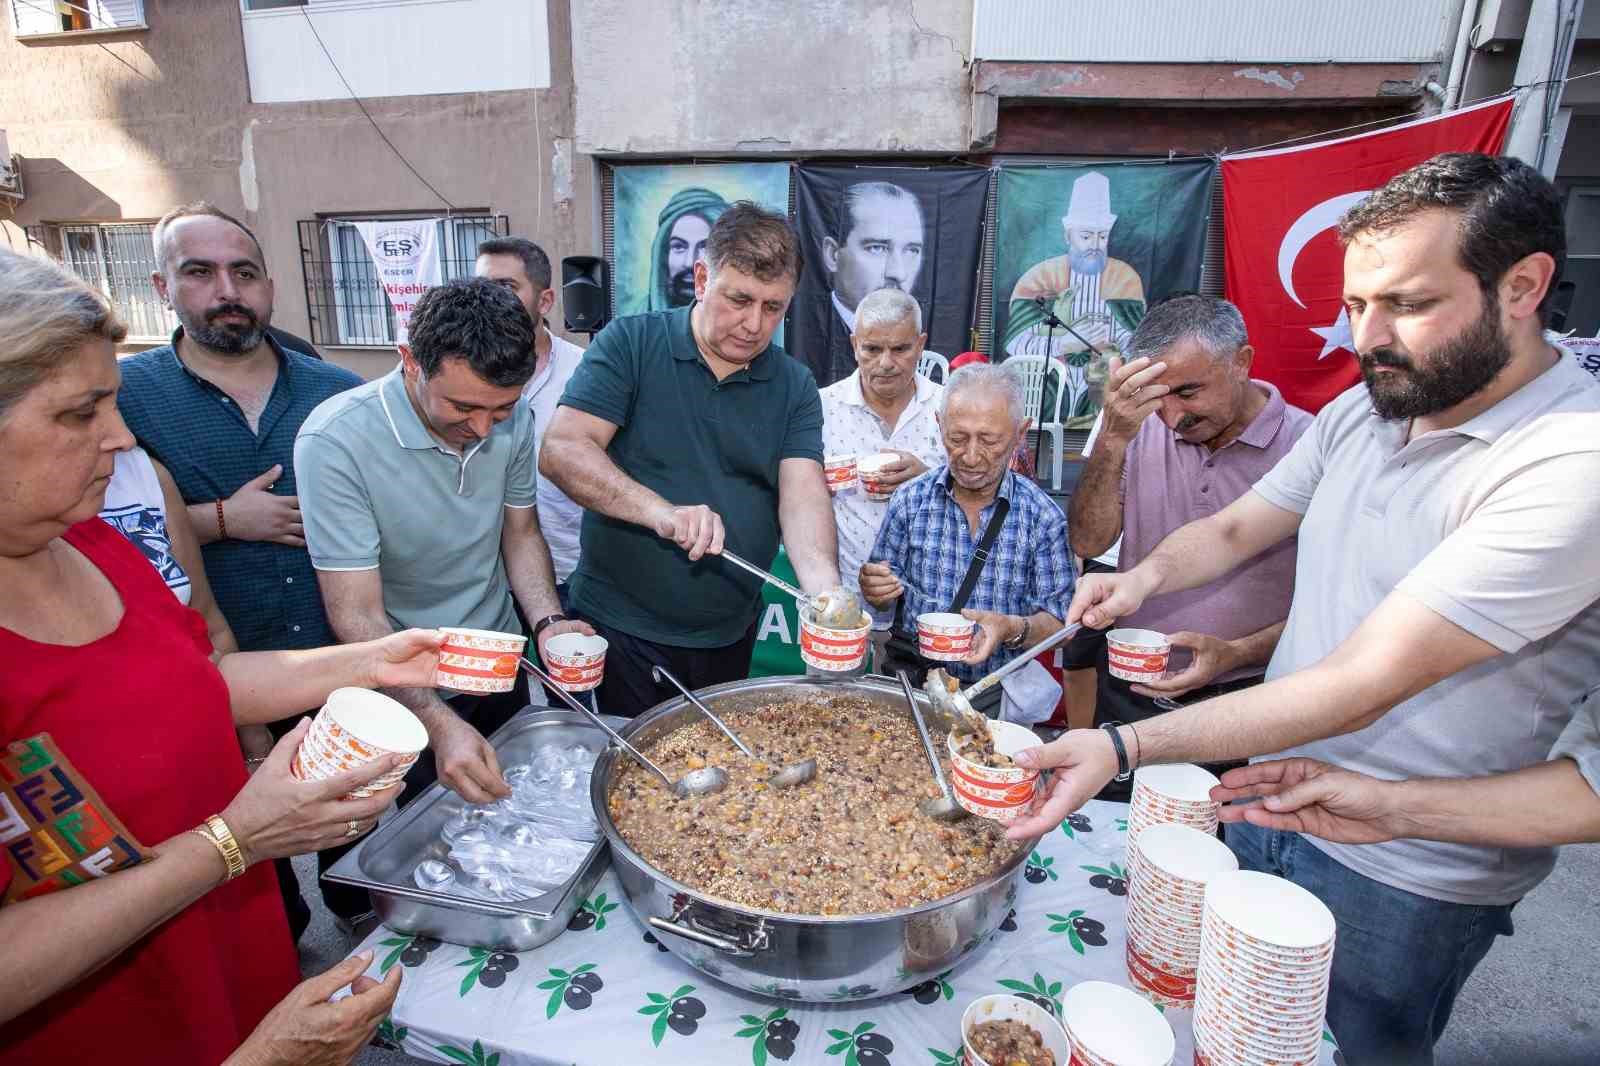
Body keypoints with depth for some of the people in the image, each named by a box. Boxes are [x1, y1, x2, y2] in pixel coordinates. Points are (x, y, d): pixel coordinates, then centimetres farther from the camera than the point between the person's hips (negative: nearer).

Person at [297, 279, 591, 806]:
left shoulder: (512, 419, -12)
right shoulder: (334, 442, -27)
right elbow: (357, 617, -26)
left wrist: (548, 622, -16)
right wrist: (441, 726, -37)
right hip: (405, 687, -4)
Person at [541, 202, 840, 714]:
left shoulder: (795, 386, 1)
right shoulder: (629, 345, -8)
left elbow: (803, 494, -11)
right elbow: (560, 451, -17)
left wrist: (826, 592, -30)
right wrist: (659, 510, -32)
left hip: (730, 635, 4)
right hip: (620, 628, -3)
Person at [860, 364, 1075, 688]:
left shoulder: (1043, 517, -3)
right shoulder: (909, 501, 1)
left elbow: (1059, 622, -1)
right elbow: (884, 599, 9)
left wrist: (1014, 629, -20)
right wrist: (877, 591, -12)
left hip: (1002, 690, -1)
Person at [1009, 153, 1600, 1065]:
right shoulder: (1363, 409, -1)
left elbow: (1361, 683, -31)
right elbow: (1235, 528, 5)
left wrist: (1125, 748, -37)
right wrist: (1146, 575, -16)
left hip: (1403, 878, -5)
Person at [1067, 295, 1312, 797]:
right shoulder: (1144, 430, -1)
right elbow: (1088, 543, -9)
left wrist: (1235, 653, -22)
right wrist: (1112, 439, -20)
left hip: (1239, 700, -3)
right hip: (1126, 693, 3)